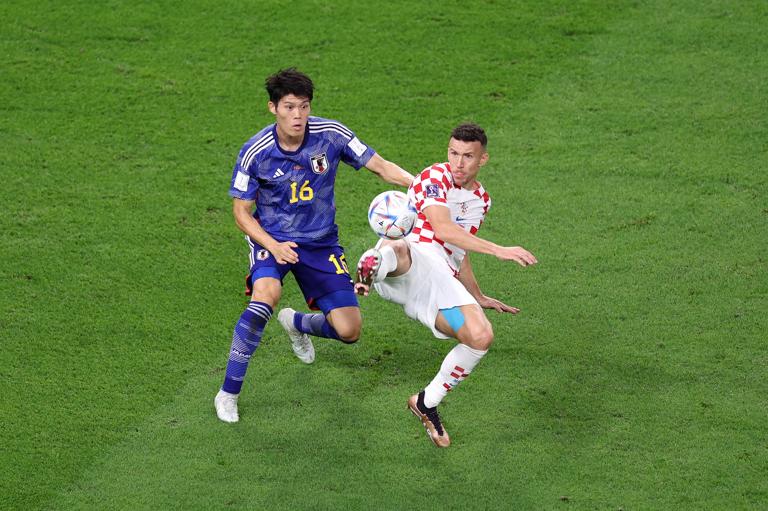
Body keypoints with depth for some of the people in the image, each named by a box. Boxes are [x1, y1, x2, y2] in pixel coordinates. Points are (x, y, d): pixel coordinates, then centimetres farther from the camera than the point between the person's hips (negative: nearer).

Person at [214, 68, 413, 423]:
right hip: (271, 237, -3)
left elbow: (380, 166, -5)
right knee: (266, 294, -36)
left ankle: (297, 323, 34)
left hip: (320, 241, 3)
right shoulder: (255, 152, -15)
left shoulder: (331, 134, -13)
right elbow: (241, 212, -7)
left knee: (348, 331, -5)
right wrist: (273, 246, -23)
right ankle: (228, 393, -24)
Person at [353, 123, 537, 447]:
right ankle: (371, 270, -76)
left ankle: (426, 403, 2)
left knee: (481, 337, -15)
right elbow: (442, 229, -16)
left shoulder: (481, 200, 26)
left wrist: (478, 297, 48)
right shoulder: (435, 177, 1)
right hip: (412, 258, -6)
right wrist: (499, 250, -21)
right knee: (400, 247, -41)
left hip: (441, 280, 6)